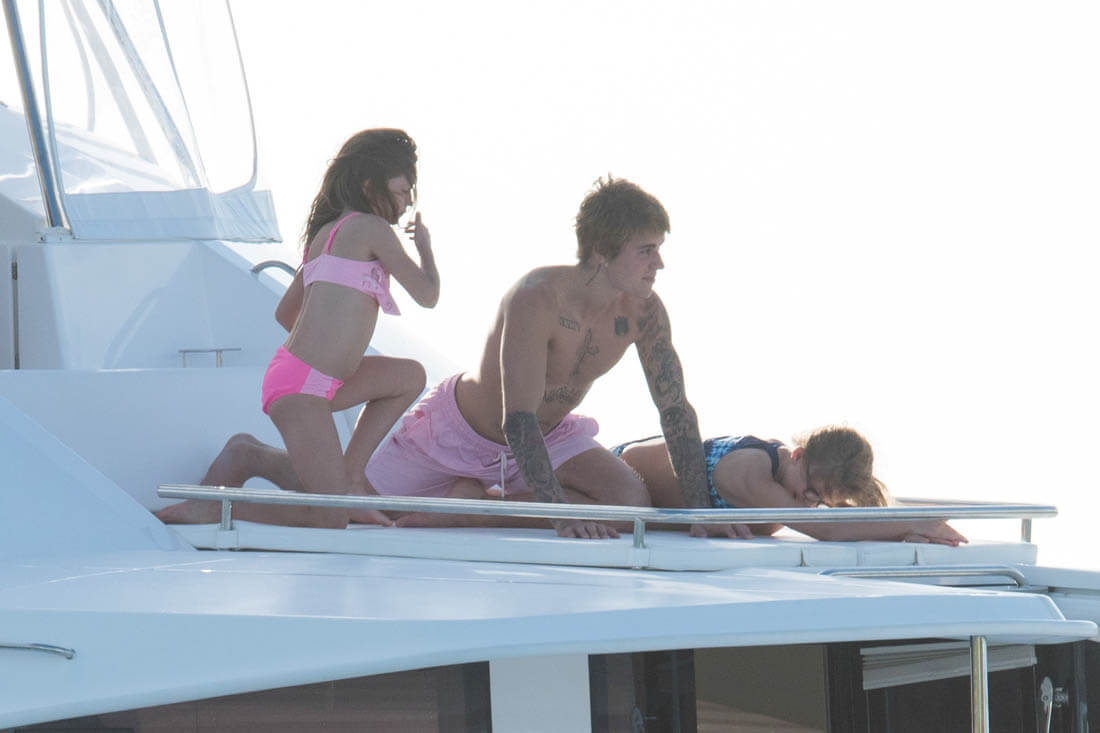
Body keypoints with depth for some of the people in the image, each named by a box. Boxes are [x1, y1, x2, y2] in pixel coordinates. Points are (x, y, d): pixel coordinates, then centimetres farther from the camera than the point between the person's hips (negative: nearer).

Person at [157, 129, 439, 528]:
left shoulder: (326, 233, 20)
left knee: (411, 376, 21)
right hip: (301, 388, -10)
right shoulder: (371, 228, -6)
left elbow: (285, 312, 27)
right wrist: (425, 246, 19)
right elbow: (427, 295, 0)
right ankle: (206, 509, -9)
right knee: (331, 520, -12)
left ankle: (351, 473, 16)